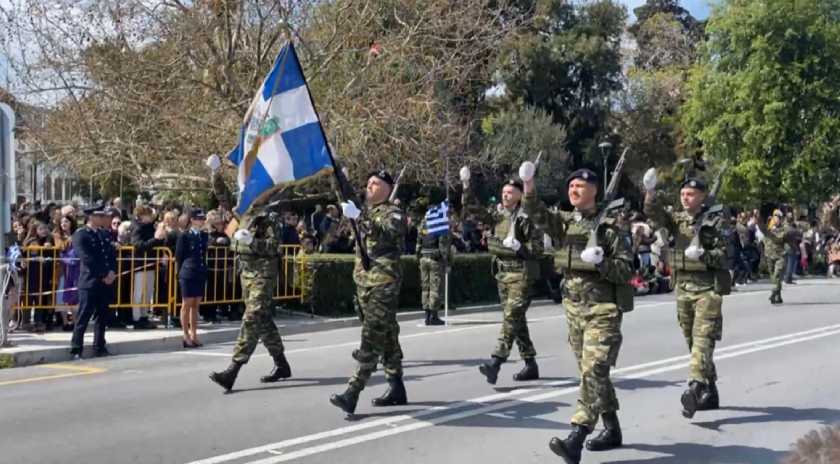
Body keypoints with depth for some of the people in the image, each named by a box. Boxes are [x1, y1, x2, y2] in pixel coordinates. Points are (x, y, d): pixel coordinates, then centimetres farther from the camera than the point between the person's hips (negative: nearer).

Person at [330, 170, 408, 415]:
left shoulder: (393, 214, -6)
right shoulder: (367, 212, 18)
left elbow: (384, 234, -27)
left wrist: (358, 216, -36)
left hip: (383, 285, -8)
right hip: (364, 282, 8)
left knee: (371, 340, -12)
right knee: (386, 338, 13)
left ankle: (352, 393, -17)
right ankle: (396, 388, 19)